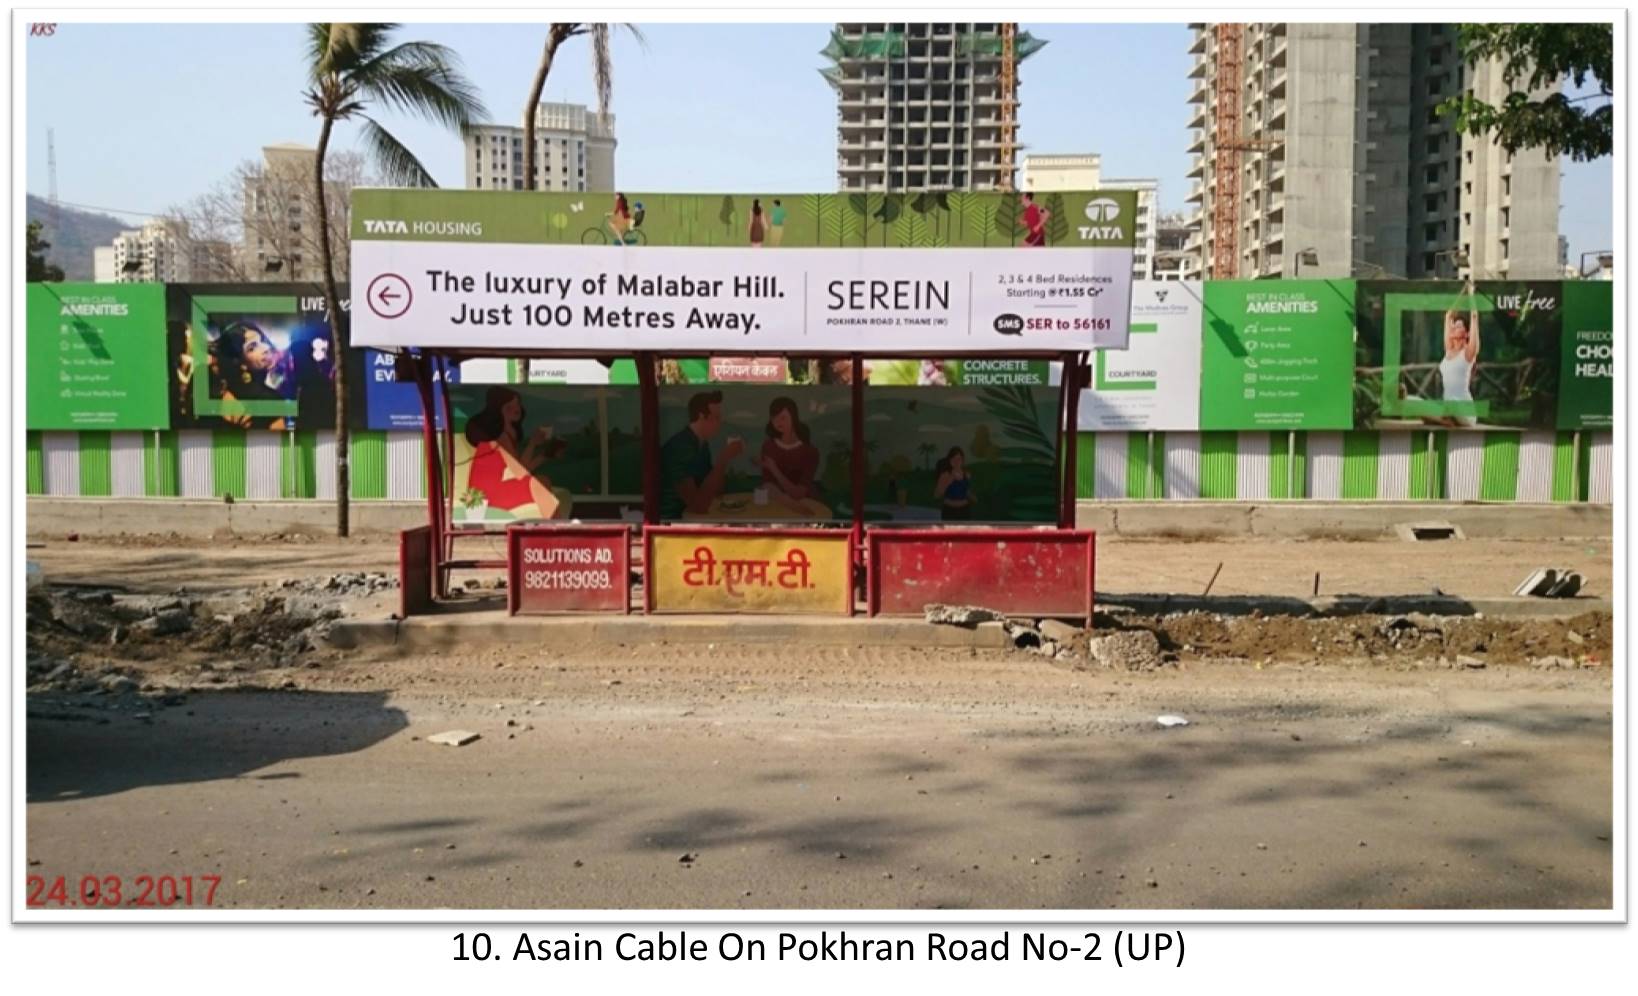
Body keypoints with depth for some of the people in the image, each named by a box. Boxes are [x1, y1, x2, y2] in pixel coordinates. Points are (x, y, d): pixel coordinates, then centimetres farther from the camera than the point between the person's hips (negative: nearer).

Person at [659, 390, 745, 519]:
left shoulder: (701, 443, 5)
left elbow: (714, 490, 9)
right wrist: (724, 459, -24)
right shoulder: (679, 447, -22)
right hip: (671, 520, -8)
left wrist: (726, 459, -5)